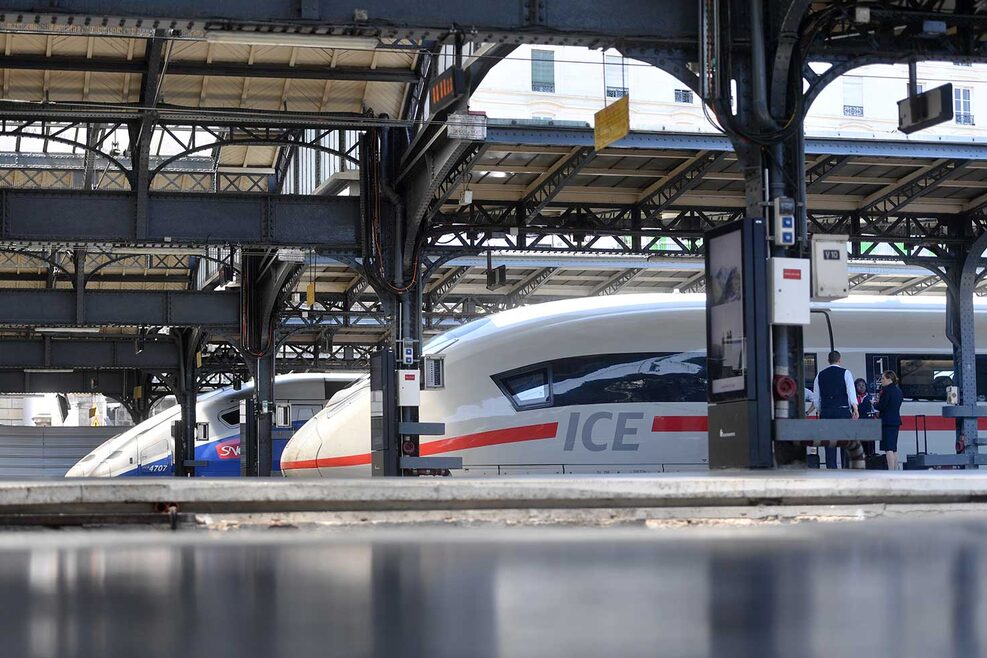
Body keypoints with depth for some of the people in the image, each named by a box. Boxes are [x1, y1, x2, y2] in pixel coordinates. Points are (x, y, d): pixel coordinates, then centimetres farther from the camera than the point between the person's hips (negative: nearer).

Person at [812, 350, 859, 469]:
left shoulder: (820, 375, 10)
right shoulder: (845, 373, 1)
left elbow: (815, 399, 11)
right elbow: (851, 392, -10)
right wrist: (855, 409, -10)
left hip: (826, 412, 3)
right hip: (843, 410, -3)